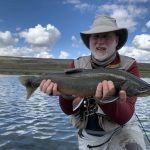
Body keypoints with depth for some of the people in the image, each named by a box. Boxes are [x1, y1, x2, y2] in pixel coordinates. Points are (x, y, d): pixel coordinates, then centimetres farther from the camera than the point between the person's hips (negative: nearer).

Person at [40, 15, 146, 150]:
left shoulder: (129, 67, -14)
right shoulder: (77, 65, -5)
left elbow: (125, 117, -23)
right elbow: (68, 110, -8)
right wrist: (66, 94, -30)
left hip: (121, 131, -2)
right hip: (88, 135, 3)